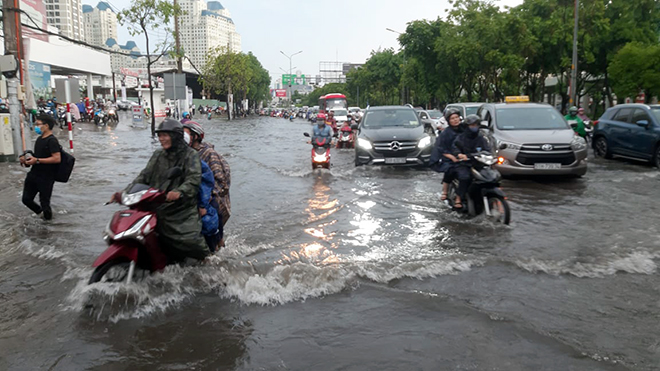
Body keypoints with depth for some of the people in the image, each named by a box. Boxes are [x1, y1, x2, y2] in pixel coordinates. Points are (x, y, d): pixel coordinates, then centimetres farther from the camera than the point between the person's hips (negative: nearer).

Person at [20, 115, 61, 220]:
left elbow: (57, 158, -25)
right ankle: (40, 211, 36)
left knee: (44, 202, 1)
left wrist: (37, 160, -24)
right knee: (26, 199, 12)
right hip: (34, 174, 9)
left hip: (46, 177, -9)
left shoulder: (52, 141, -15)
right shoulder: (39, 139, 13)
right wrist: (27, 158, 6)